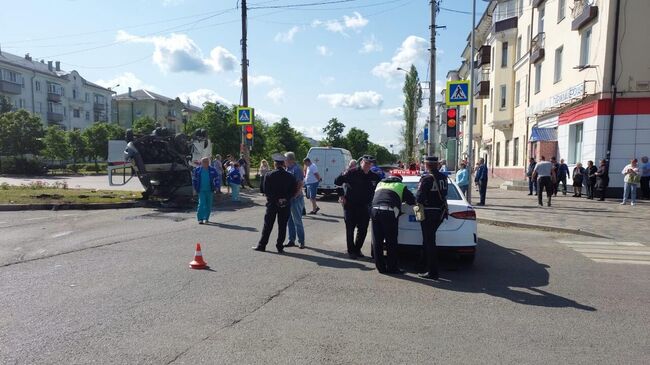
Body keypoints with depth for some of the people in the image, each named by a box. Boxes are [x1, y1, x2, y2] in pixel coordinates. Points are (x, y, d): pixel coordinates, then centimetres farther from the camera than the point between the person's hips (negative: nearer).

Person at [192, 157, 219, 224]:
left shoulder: (212, 170, 1)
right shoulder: (197, 170, 0)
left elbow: (216, 178, 9)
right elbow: (194, 179, 10)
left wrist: (215, 187, 0)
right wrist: (195, 188, 5)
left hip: (209, 190, 2)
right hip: (201, 190, -2)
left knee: (209, 205, 7)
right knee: (201, 204, -10)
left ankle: (206, 218, 21)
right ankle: (200, 219, -8)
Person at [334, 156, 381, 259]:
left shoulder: (374, 176, 1)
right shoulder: (352, 173, -10)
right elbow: (337, 182, -6)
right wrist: (341, 196, -10)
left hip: (364, 207, 4)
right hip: (350, 206, -4)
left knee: (363, 230, 9)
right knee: (350, 229, 4)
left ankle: (357, 249, 27)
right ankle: (351, 251, 17)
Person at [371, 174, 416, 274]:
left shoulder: (380, 184, 29)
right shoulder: (401, 186, 17)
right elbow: (412, 200, 18)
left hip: (375, 210, 4)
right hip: (389, 212, -4)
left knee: (377, 241, 9)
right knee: (391, 242, 4)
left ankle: (380, 267, 15)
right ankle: (391, 268, 9)